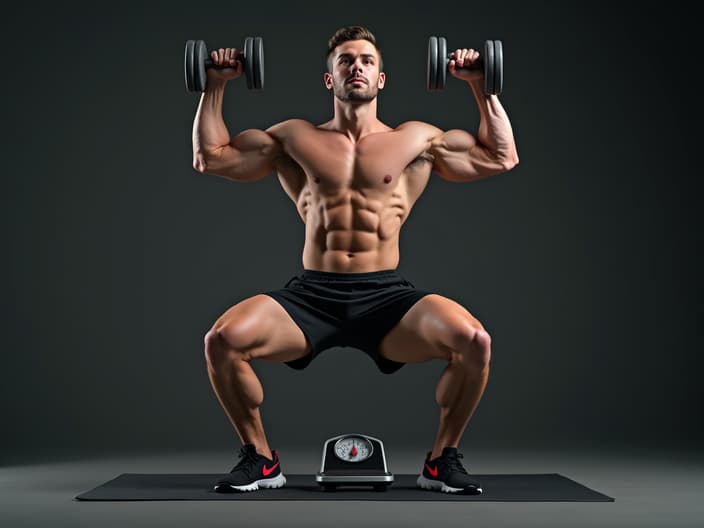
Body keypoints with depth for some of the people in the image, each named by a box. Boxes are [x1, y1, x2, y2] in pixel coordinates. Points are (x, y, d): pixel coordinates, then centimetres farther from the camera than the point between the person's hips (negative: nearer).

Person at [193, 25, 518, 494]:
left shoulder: (415, 139, 13)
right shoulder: (296, 138, 15)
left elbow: (502, 157, 16)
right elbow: (209, 157, 17)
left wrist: (482, 86, 13)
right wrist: (216, 86, 14)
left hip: (387, 296, 0)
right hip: (311, 296, 1)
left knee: (474, 340, -28)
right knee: (223, 338, -25)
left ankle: (443, 459, -2)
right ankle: (260, 459, 0)